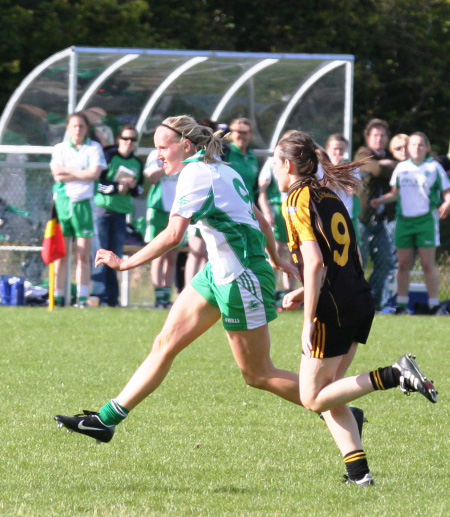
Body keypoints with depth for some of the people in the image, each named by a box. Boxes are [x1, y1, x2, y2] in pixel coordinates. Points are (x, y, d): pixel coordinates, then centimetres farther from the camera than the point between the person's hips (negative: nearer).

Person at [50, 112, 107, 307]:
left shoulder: (94, 148, 5)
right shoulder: (59, 148, 10)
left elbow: (94, 173, -8)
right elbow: (57, 174, -3)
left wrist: (67, 171, -6)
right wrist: (81, 173, -7)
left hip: (83, 203, -1)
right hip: (62, 201, 1)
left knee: (83, 255, -3)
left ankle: (82, 298, -1)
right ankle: (58, 297, 1)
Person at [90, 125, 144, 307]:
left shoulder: (137, 163, 12)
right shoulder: (108, 156, -5)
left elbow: (139, 191, 18)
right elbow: (96, 182, -10)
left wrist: (133, 186, -5)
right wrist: (116, 187, -19)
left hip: (121, 212, 5)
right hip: (102, 208, -5)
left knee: (116, 256, 5)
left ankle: (112, 297, 9)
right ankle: (98, 294, -10)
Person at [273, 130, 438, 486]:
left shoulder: (298, 201, -9)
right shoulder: (329, 196, 16)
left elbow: (315, 263, -19)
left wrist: (309, 321, -17)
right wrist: (304, 293, 24)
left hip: (333, 309, -9)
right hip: (361, 302, 9)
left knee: (313, 399, 0)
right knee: (326, 394, 14)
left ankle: (395, 376, -13)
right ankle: (358, 471, 4)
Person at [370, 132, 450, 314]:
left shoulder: (434, 167, 3)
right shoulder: (401, 167, 13)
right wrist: (380, 200, 6)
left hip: (426, 219, -3)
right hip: (404, 220, 3)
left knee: (428, 264, -5)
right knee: (403, 264, 4)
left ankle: (434, 304, 0)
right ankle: (401, 304, 11)